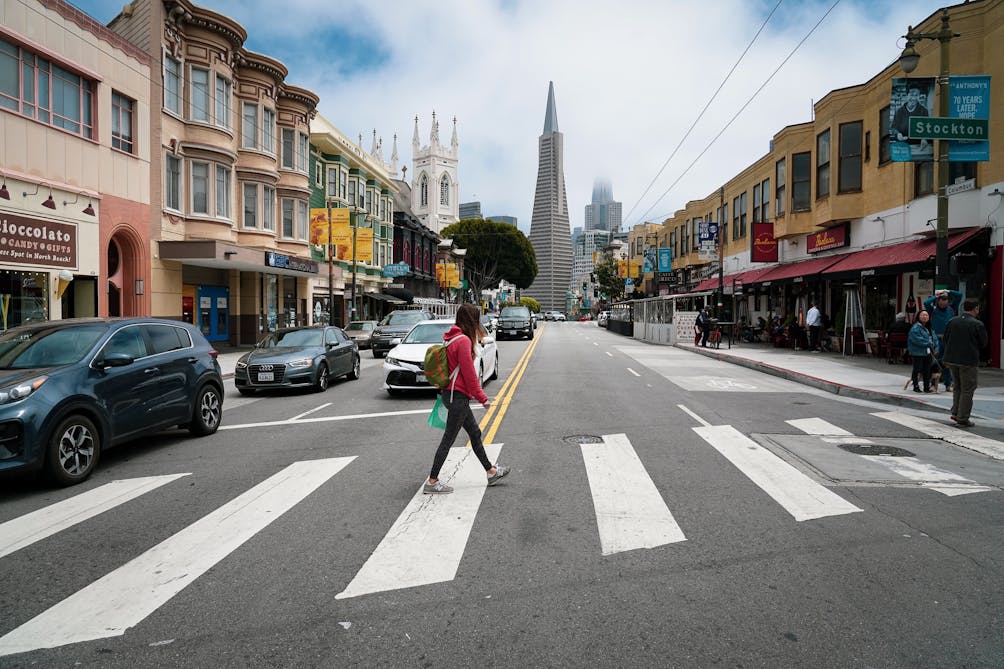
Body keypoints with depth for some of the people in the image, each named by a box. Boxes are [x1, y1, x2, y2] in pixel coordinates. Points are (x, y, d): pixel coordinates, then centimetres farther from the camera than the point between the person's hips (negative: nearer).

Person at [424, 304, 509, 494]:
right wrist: (482, 398, -11)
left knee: (475, 433, 18)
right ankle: (432, 482, 8)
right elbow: (469, 373, -18)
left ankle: (491, 471, 31)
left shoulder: (452, 338, 9)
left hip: (451, 393, 10)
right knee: (448, 439, -1)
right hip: (458, 396, -10)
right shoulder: (463, 340, -19)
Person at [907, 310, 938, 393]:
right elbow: (917, 339, -20)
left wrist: (935, 349, 0)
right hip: (918, 353, -7)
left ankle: (927, 387, 17)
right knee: (917, 370, 1)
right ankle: (916, 386, 11)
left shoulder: (929, 328, 14)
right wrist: (928, 343, -13)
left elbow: (934, 338, 13)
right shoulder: (915, 328, -11)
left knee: (927, 370, 9)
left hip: (928, 353, 7)